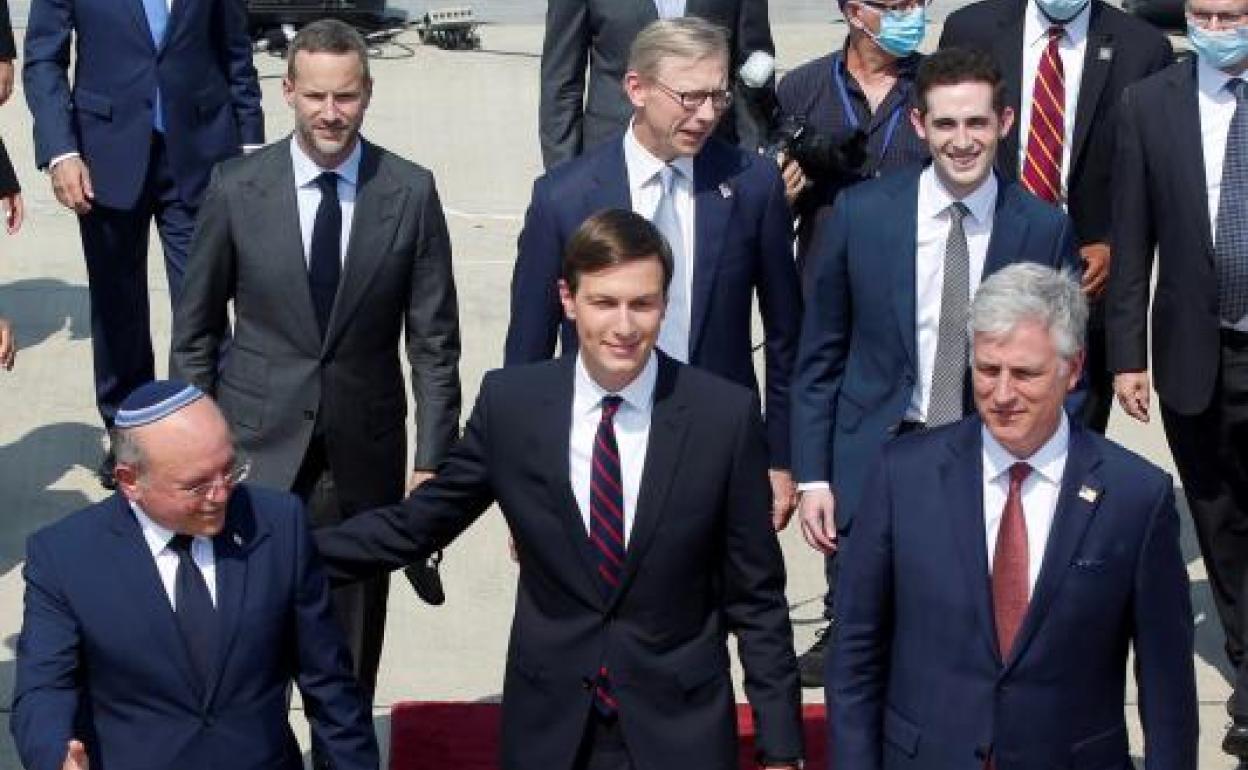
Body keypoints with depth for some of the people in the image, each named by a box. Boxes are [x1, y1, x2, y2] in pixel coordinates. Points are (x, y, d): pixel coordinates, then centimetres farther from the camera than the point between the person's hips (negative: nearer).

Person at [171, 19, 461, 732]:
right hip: (257, 440, 0)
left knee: (353, 637, 10)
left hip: (366, 451, 0)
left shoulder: (411, 192, -5)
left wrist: (434, 461, -3)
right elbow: (196, 329, 4)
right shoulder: (236, 188, -5)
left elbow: (434, 339, -1)